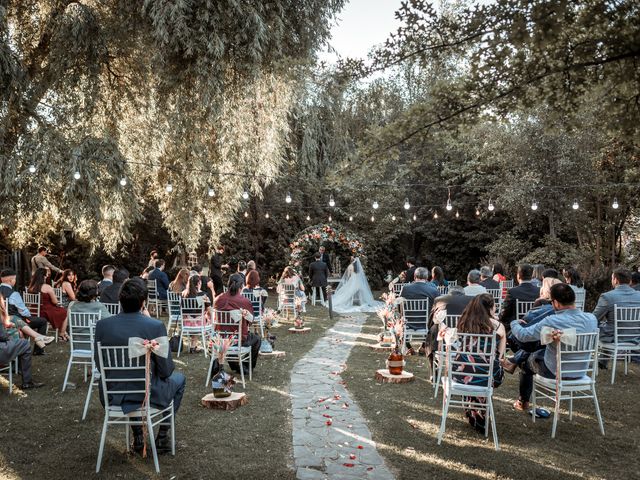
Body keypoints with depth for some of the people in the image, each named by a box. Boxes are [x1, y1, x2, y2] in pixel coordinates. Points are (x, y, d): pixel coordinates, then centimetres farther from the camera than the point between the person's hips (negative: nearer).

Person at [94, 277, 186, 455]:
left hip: (111, 397, 4)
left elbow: (99, 365, 3)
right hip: (147, 395, -4)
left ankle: (138, 437, 36)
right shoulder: (156, 326, -20)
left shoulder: (102, 325, -9)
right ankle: (162, 437, 26)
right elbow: (166, 370, -12)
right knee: (179, 379, 27)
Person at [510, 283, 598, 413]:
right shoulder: (591, 319, -15)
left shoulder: (552, 322, -31)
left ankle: (523, 402, 42)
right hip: (581, 371, 5)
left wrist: (514, 323, 2)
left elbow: (522, 335, -20)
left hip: (556, 372, -5)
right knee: (540, 351, 30)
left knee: (526, 361, 25)